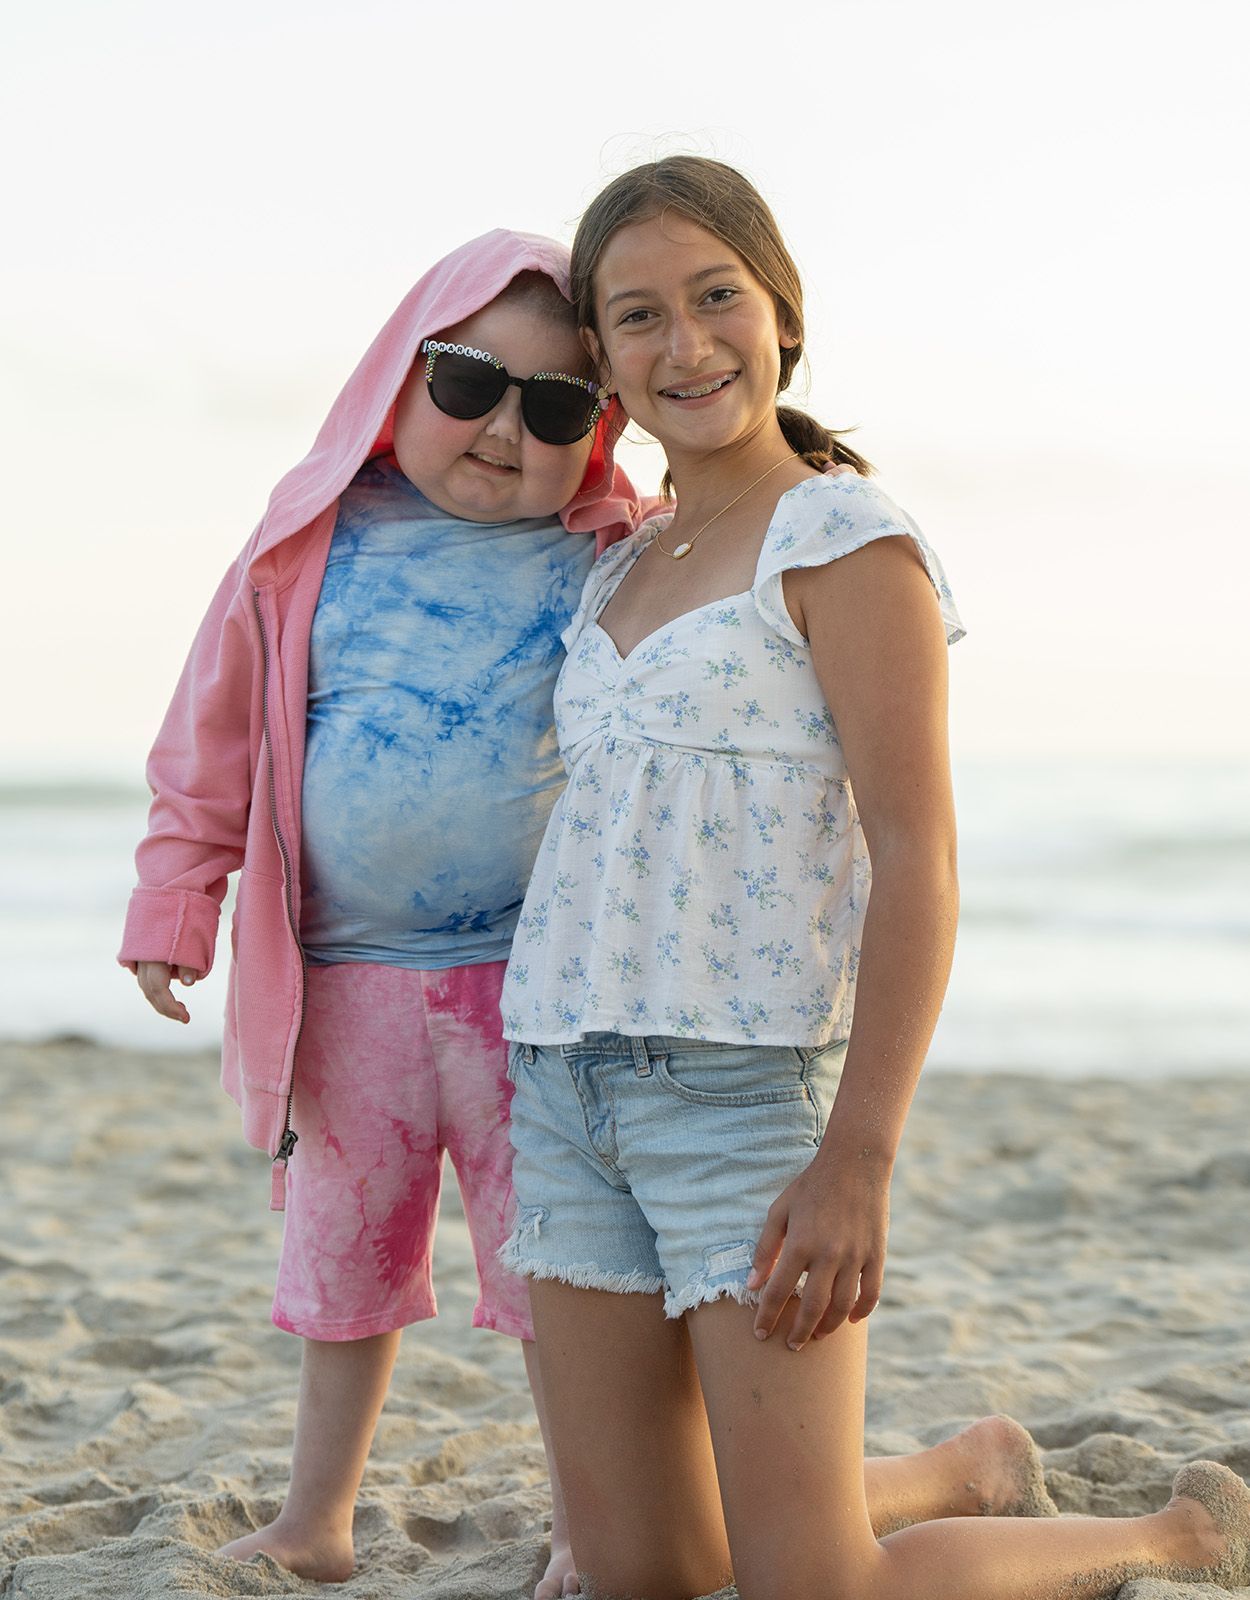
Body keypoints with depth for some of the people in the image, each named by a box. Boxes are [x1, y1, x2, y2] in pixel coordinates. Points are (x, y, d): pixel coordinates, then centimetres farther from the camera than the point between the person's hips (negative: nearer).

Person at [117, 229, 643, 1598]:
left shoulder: (616, 566, -5)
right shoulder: (318, 541, -1)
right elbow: (220, 727, 6)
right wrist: (178, 893, 5)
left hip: (537, 981, -2)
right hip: (346, 974, 3)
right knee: (339, 1253, 17)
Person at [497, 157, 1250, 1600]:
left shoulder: (842, 537, -6)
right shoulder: (622, 573, 17)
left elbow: (917, 856, -14)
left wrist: (860, 1158, -21)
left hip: (750, 1081, -7)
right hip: (566, 1086, 7)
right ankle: (968, 1475, 32)